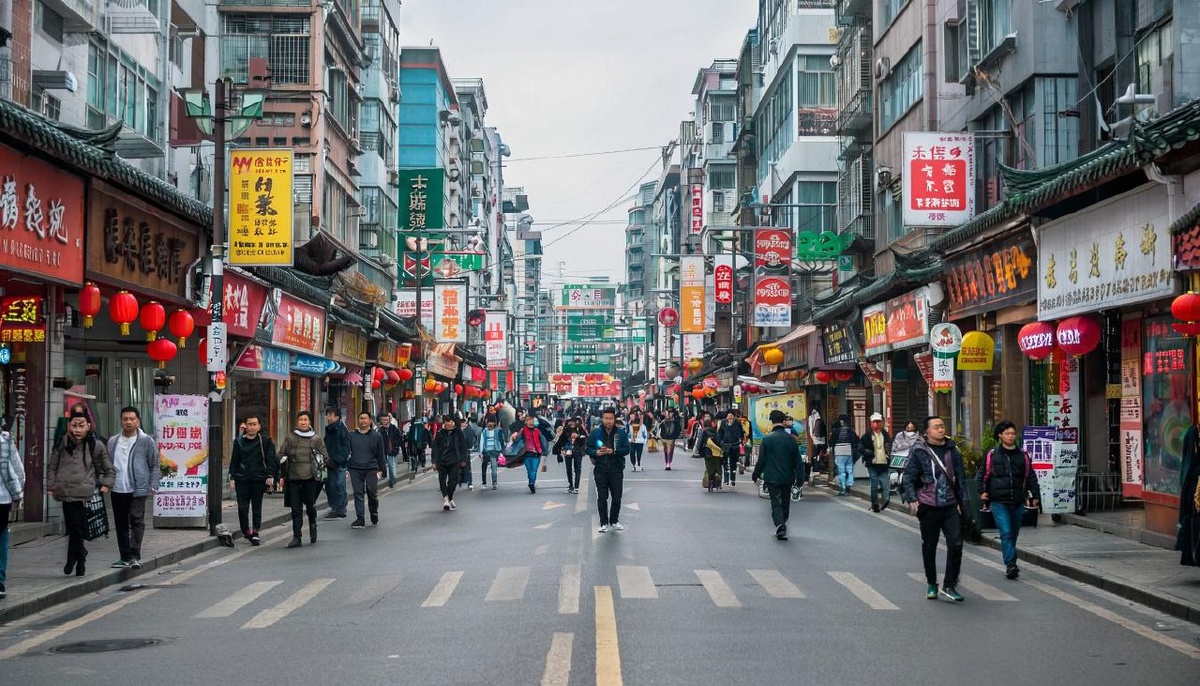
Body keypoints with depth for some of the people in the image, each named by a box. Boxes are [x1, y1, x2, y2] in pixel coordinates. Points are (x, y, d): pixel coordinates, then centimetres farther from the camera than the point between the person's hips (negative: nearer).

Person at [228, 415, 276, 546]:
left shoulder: (265, 441, 3)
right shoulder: (239, 442, 9)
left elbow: (270, 459, 2)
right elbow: (234, 461, 12)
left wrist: (270, 476, -6)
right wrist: (232, 477, 6)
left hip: (259, 479, -2)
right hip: (242, 480, 2)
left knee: (257, 507, 1)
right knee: (242, 507, -1)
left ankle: (255, 533, 6)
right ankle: (246, 532, 11)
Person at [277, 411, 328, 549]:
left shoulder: (316, 439, 6)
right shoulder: (290, 438, 7)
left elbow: (325, 457, 12)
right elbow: (281, 454, 11)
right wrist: (284, 471, 4)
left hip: (310, 477, -1)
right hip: (293, 477, 1)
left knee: (310, 505, 3)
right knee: (296, 509, -1)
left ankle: (313, 527, 32)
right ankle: (296, 538, 1)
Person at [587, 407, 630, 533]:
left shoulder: (621, 434, 0)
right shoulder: (595, 433, 0)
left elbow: (626, 449, -5)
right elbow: (588, 448, 4)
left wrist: (613, 451, -20)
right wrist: (596, 452, -17)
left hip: (616, 469, 1)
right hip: (600, 469, -1)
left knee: (616, 497, 9)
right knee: (602, 497, 1)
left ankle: (614, 521, 24)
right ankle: (604, 523, 8)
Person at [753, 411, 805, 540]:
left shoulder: (767, 439, -10)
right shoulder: (791, 439, -1)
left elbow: (761, 460, -6)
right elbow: (798, 461, 1)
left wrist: (756, 475, 8)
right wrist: (800, 477, 7)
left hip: (772, 477, -3)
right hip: (787, 477, 3)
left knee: (775, 503, -1)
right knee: (785, 502, 16)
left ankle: (780, 524, -22)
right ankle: (783, 526, 24)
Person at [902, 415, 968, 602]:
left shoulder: (952, 450, 7)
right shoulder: (918, 451, -5)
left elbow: (960, 477, 13)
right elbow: (908, 478, -4)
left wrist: (961, 501, 8)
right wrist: (912, 499, -15)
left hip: (950, 505, 3)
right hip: (928, 506, -3)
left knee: (956, 544, -6)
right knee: (929, 546, 8)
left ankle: (949, 585, 3)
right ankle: (931, 585, 22)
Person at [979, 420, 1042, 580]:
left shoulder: (1023, 455, 9)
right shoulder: (992, 454, 1)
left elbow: (1030, 477, 11)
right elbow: (983, 475, 7)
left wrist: (1035, 496, 5)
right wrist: (983, 491, -4)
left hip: (1018, 502, 3)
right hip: (999, 502, -3)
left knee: (1014, 535, 12)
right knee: (1006, 534, -15)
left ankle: (1010, 566, 23)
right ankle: (1011, 565, -21)